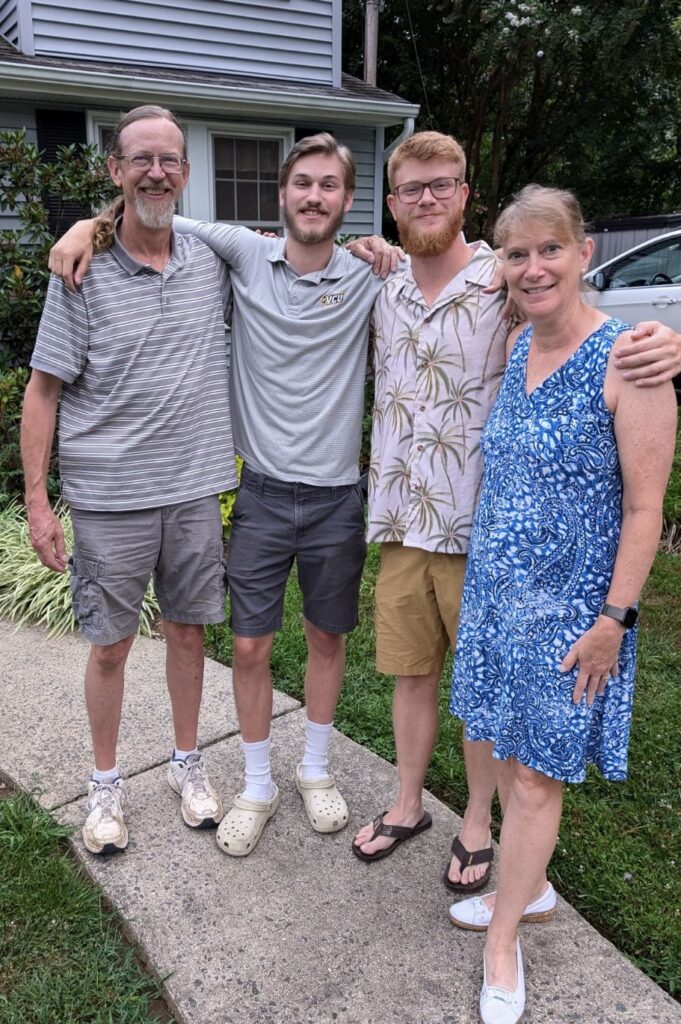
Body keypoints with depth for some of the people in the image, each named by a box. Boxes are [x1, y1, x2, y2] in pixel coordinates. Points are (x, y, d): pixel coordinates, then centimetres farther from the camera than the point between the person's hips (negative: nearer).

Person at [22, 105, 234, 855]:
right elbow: (43, 391, -5)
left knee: (188, 629, 15)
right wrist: (37, 500, -10)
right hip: (109, 498, -2)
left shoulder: (212, 265, 3)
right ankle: (105, 783, 30)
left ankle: (186, 763, 35)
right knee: (110, 645, 9)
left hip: (195, 490, 3)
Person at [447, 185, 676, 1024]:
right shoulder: (516, 348, 5)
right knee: (506, 749, 19)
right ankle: (529, 889, 43)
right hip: (495, 586, 7)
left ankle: (501, 947, 26)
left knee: (536, 773, 6)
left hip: (568, 604, -6)